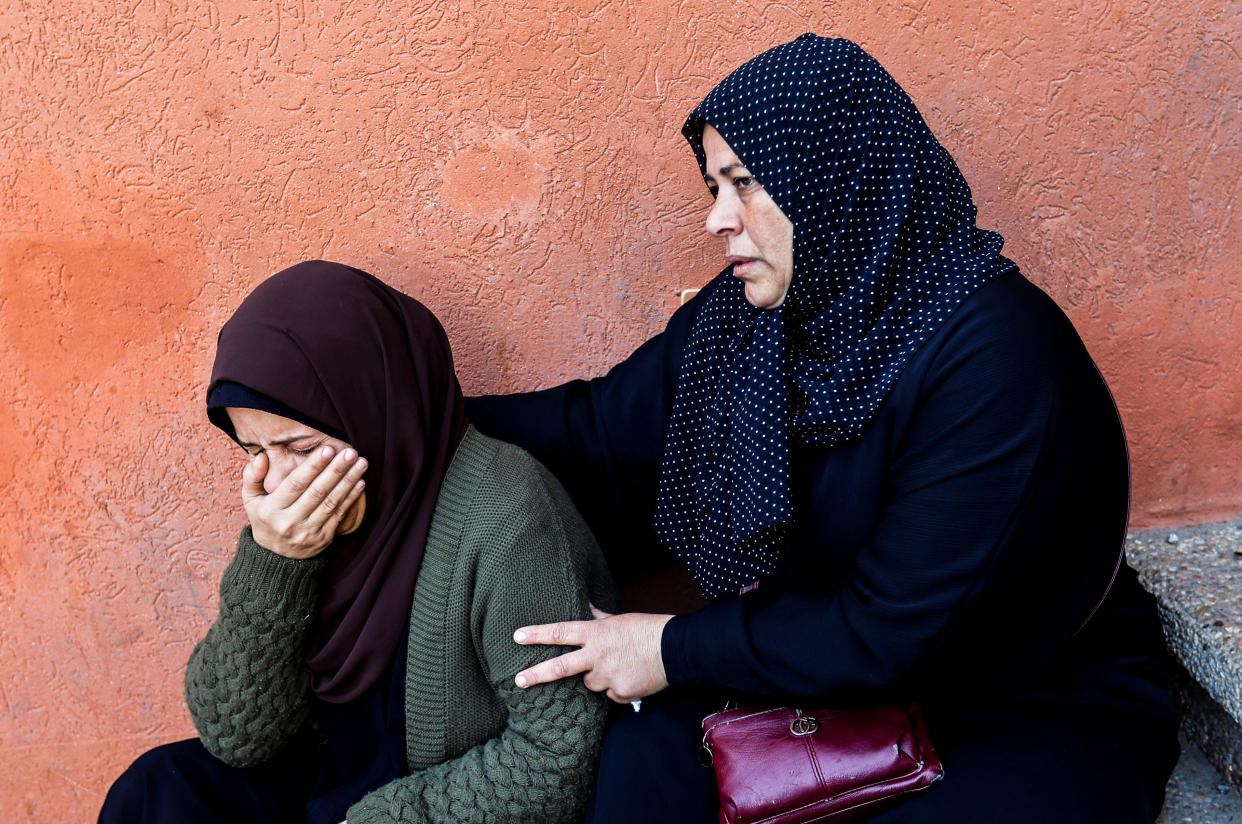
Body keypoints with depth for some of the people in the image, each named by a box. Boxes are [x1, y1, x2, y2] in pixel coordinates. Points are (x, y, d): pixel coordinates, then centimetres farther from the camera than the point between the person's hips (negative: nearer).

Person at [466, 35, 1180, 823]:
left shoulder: (997, 357, -28)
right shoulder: (750, 310, -6)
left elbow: (891, 632, -27)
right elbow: (596, 428, 2)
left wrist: (677, 647, -20)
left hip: (1042, 704, -4)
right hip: (826, 664, 5)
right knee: (644, 758, -18)